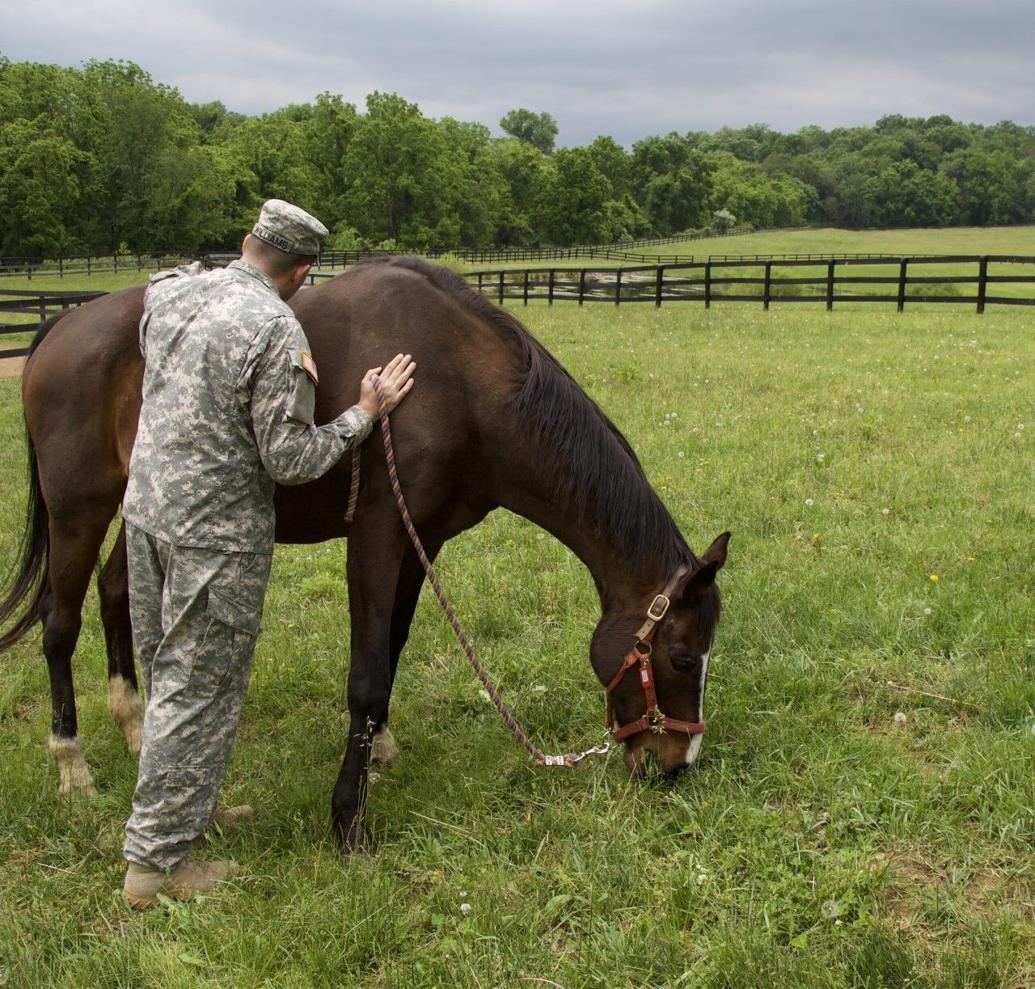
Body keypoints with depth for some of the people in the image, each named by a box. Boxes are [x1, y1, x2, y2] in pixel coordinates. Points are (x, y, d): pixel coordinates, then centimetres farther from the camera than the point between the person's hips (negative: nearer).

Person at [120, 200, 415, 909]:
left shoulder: (170, 294, 2)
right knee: (198, 690, 3)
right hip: (217, 532, -8)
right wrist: (365, 412, -6)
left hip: (146, 508, 8)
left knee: (167, 672, 21)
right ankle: (157, 858, 12)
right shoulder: (277, 330, -19)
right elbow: (290, 461, -18)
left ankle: (183, 796, 39)